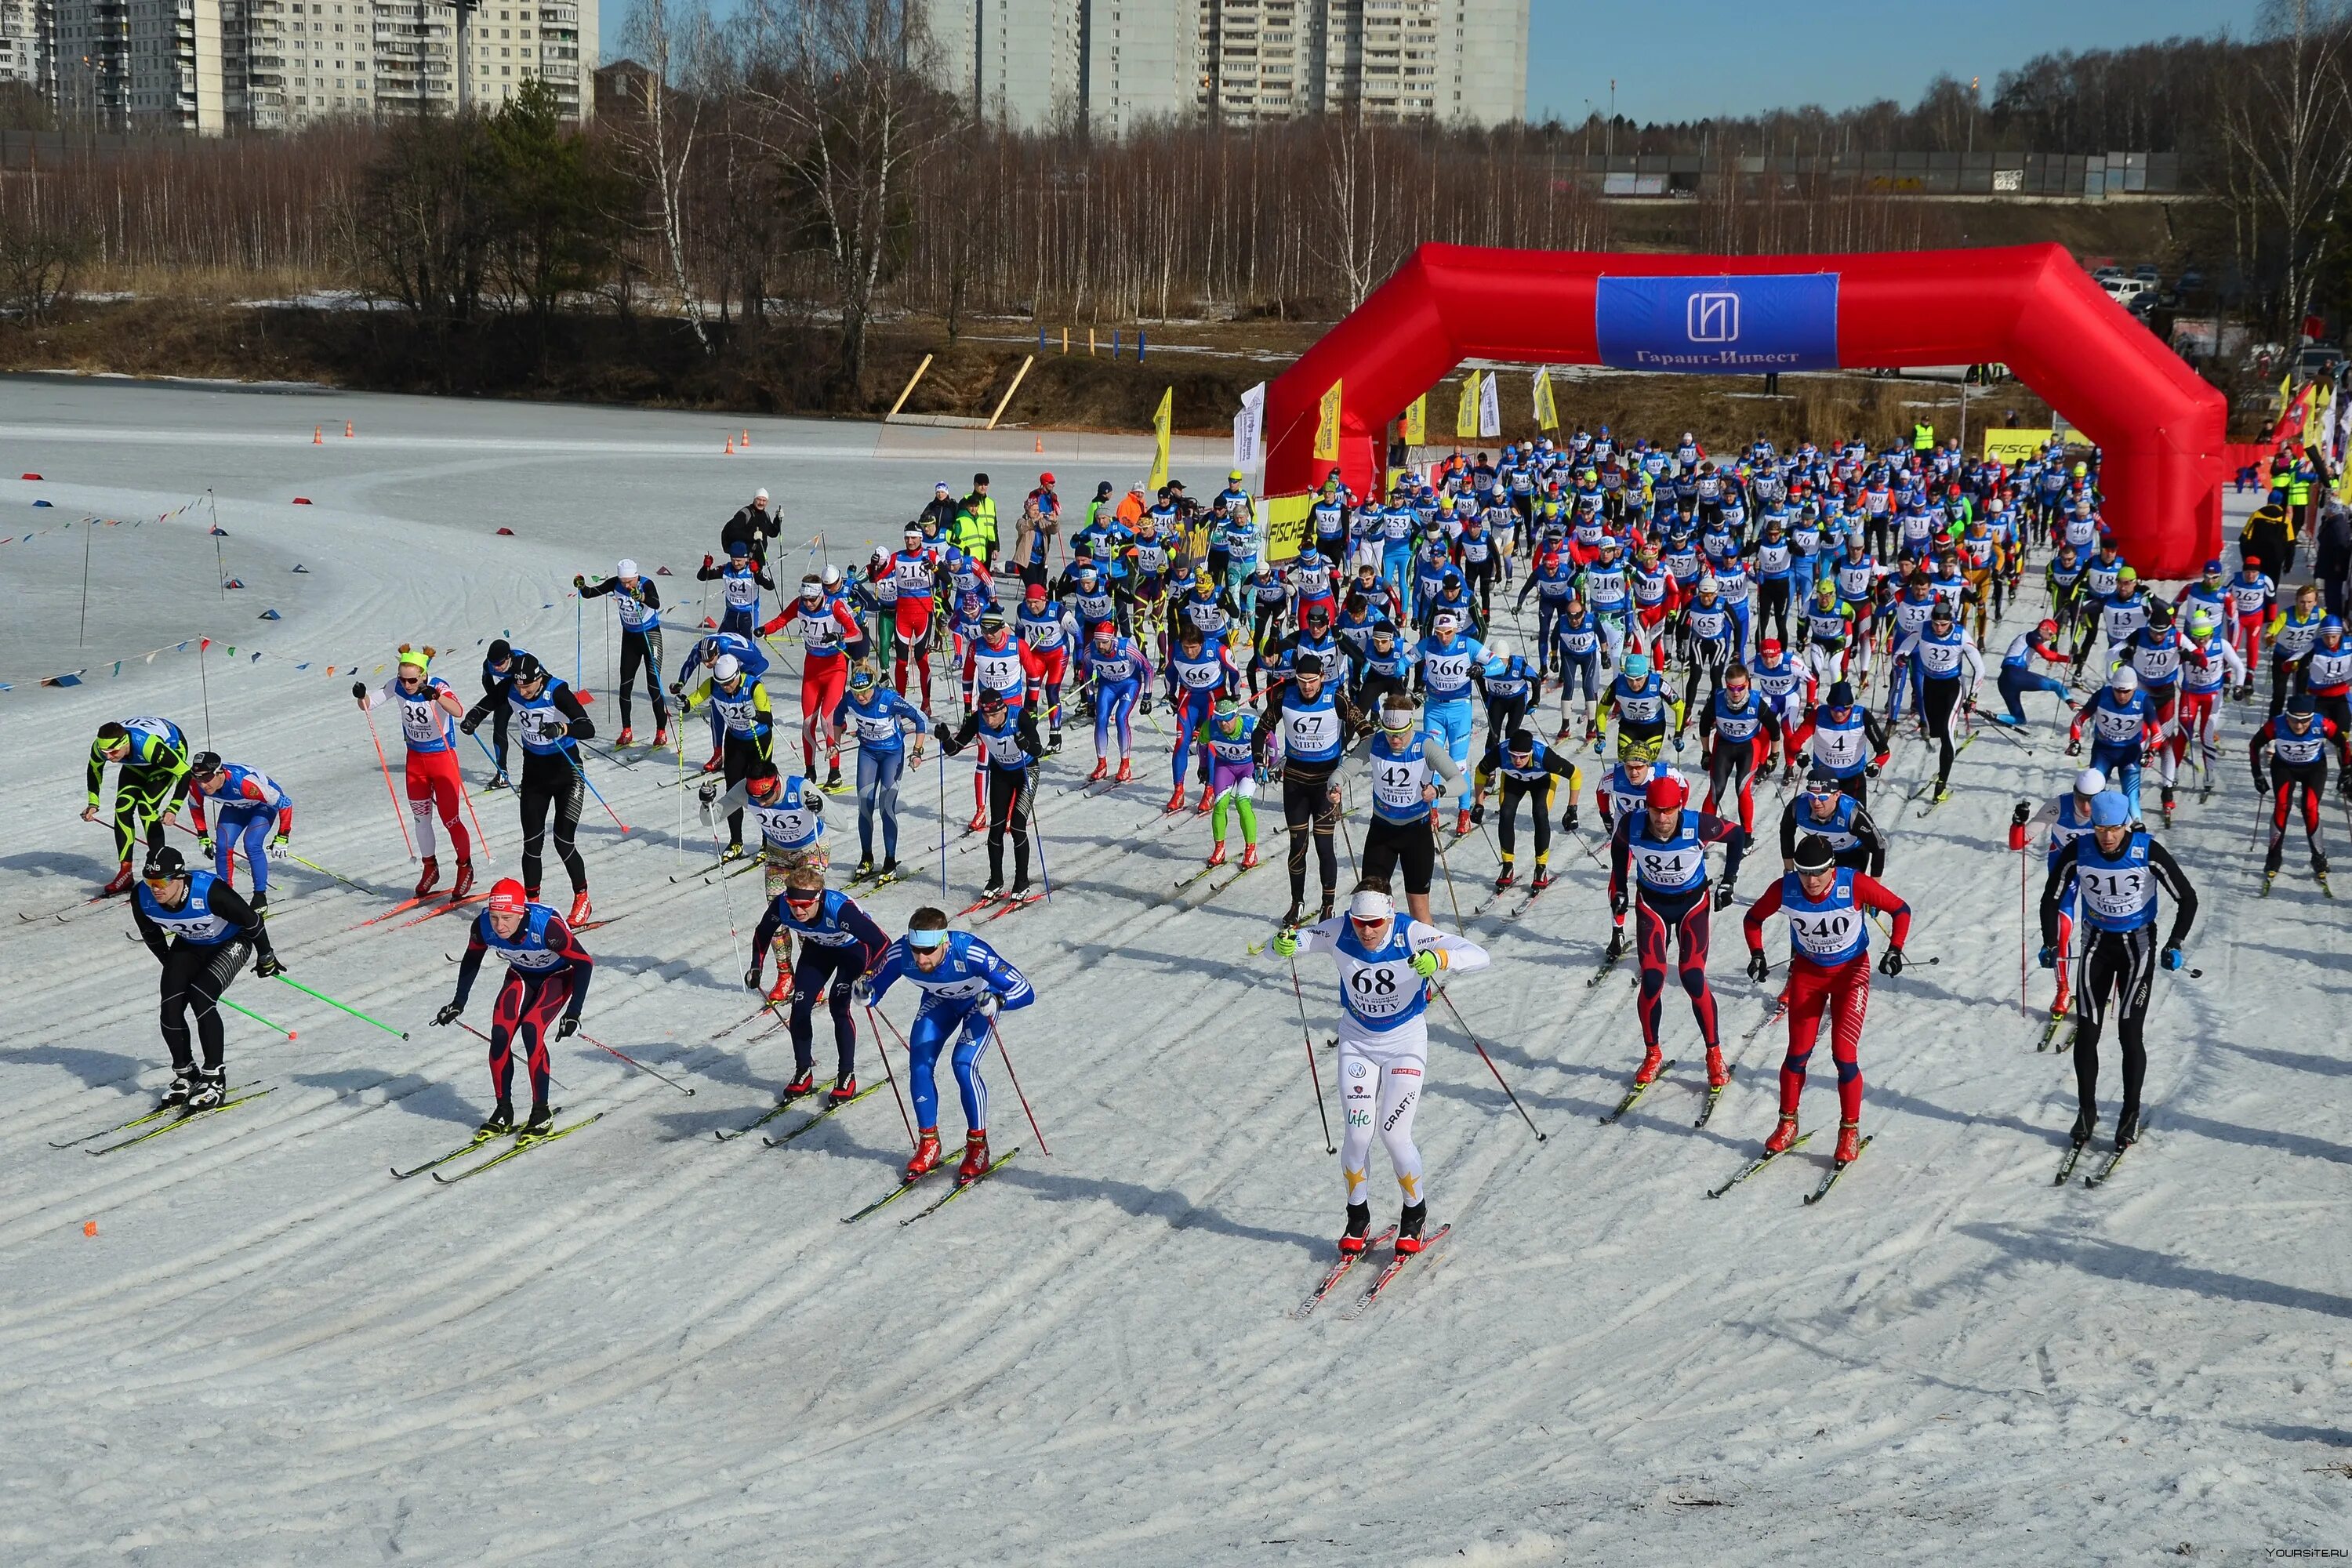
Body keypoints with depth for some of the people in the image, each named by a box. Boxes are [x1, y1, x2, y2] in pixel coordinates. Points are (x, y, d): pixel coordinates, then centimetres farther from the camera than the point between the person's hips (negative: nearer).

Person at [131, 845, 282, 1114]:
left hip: (231, 943, -5)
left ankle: (215, 1079, -13)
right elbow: (151, 935, 2)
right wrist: (172, 966, 15)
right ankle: (185, 1074, 12)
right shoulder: (142, 899, -23)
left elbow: (251, 920, -22)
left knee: (200, 998, -24)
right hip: (188, 947, 5)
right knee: (170, 1008, -11)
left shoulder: (210, 892, -38)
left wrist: (265, 958, -7)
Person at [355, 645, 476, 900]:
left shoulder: (438, 686, -25)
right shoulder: (397, 687, -11)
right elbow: (368, 704, -9)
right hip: (415, 758, 5)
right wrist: (361, 696, -32)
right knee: (421, 818, 13)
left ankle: (465, 867, 18)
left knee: (450, 819, -2)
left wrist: (436, 697, -60)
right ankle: (430, 869, 30)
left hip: (443, 758, -5)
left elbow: (458, 712, -42)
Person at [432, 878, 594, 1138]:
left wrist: (573, 1013, -28)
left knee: (531, 1030, -24)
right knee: (500, 1035, -13)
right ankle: (503, 1113, 5)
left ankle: (542, 1114, -11)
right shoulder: (483, 925, -26)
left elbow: (584, 963, -26)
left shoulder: (547, 926, -39)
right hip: (521, 975, 4)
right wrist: (459, 1002, 0)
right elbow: (472, 959, -2)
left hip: (559, 975, -4)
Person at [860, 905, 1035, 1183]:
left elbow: (1024, 991, -39)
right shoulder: (899, 954, -32)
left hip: (979, 1001, -4)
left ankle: (978, 1146, -3)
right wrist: (863, 994, -40)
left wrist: (997, 1001, -59)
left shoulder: (971, 952, -42)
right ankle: (928, 1146, 8)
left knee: (963, 1064, -21)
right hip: (939, 1001, 4)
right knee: (919, 1065, -10)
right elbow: (873, 990, -16)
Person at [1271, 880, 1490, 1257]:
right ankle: (1358, 1219, 18)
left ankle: (1415, 1214, 17)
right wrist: (1283, 945, -40)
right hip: (1357, 1041, 2)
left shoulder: (1412, 935, -25)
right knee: (1358, 1132, -6)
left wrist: (1440, 959, -54)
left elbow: (1478, 956, -33)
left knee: (1395, 1134, -9)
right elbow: (1285, 944, -15)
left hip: (1406, 1042, -2)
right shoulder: (1338, 933, -18)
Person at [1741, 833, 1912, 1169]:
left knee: (1844, 1054, -10)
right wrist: (1757, 955, -12)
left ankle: (1850, 1131, 6)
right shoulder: (1784, 889, -20)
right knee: (1798, 1053, 2)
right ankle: (1787, 1124, 21)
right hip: (1807, 972, 2)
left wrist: (1894, 950, -22)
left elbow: (1901, 910, -12)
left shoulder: (1856, 885, -27)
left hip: (1851, 972, -2)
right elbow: (1752, 918, 0)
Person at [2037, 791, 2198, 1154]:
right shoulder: (2078, 852, -14)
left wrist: (2174, 945, -16)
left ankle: (2131, 1115, 5)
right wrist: (2050, 944, -7)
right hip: (2097, 944, 2)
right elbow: (2051, 897, 0)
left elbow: (2187, 898, -8)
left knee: (2129, 1033, -9)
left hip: (2138, 945, -2)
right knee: (2086, 1032, -1)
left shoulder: (2149, 852, -19)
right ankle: (2087, 1112, 14)